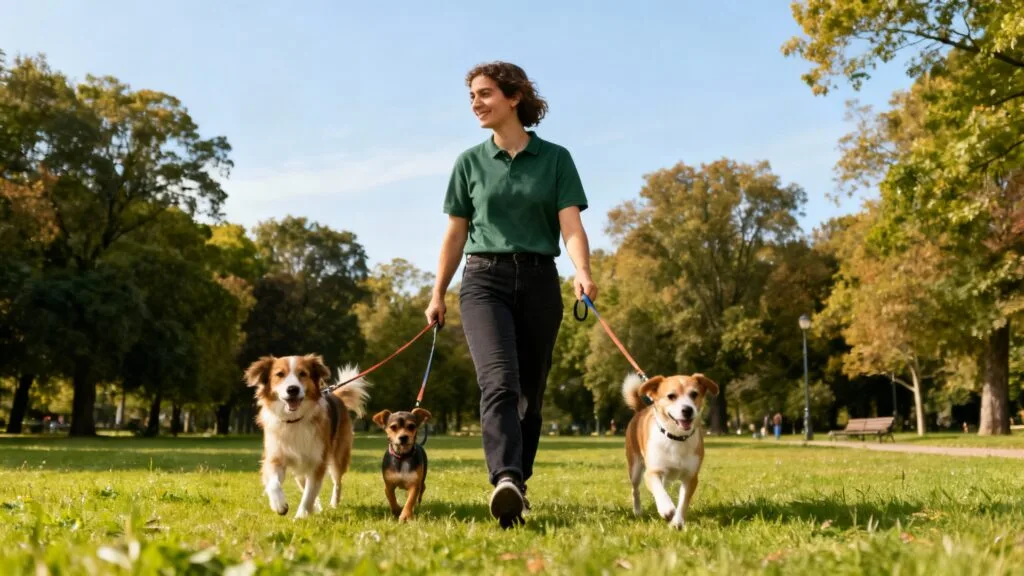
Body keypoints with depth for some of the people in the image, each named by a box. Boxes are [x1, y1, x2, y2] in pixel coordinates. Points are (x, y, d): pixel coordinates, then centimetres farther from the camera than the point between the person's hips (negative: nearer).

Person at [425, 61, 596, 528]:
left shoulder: (555, 159, 4)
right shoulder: (470, 162, 9)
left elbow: (571, 225, -5)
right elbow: (455, 234, 14)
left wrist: (583, 273, -23)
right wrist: (437, 294, 13)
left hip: (538, 281, 1)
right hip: (485, 279, -1)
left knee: (530, 393, 6)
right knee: (499, 380, -22)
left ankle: (518, 485, 20)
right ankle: (505, 481, -37)